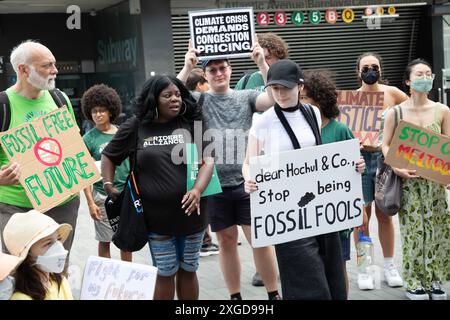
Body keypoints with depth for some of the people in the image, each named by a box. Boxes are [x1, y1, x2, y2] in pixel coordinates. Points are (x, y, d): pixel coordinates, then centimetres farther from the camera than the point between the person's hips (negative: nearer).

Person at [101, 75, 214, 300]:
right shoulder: (135, 127, 1)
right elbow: (108, 156, 13)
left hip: (190, 212, 1)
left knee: (188, 271, 13)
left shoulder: (191, 124, 1)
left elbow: (208, 159, -6)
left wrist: (197, 190, -21)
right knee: (165, 274, 5)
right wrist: (108, 186, 2)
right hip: (156, 216, -1)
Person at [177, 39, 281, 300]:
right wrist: (187, 67, -18)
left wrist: (261, 63, -19)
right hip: (215, 185, 1)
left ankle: (274, 294, 15)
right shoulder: (200, 101, 3)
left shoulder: (246, 97, 4)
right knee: (227, 241, 11)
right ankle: (235, 296, 23)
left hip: (247, 183, -1)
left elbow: (276, 98, -13)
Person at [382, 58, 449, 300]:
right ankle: (414, 283, 12)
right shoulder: (396, 112, -2)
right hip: (408, 179, -2)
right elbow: (386, 146, 0)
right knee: (413, 229, 1)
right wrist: (396, 168, -16)